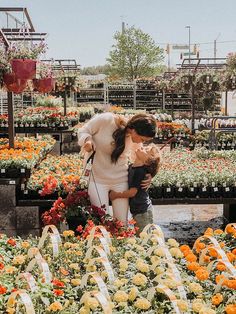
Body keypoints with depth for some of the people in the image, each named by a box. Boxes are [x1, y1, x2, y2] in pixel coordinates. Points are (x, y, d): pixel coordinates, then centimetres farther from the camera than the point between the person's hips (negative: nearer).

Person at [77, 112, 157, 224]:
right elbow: (83, 131, -5)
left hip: (121, 181, 3)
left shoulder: (137, 139, -9)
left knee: (122, 222, 7)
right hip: (98, 179, -2)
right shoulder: (106, 120, -21)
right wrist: (87, 140, -27)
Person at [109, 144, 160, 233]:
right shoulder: (131, 166, 2)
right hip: (137, 209, 9)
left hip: (142, 212, -9)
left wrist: (116, 195, -12)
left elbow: (132, 192, -23)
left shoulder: (140, 171, -25)